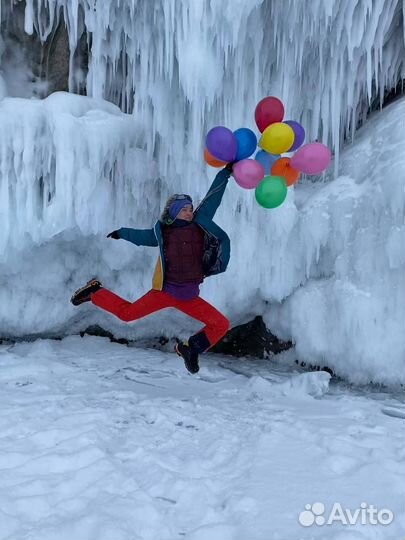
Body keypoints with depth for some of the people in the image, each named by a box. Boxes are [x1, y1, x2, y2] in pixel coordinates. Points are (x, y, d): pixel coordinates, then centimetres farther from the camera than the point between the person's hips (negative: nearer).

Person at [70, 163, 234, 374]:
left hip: (190, 297, 3)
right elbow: (142, 236, 14)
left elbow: (212, 198, -1)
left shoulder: (199, 224, -2)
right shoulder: (163, 233, -6)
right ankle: (94, 292, 24)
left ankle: (189, 348, 16)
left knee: (222, 325, -4)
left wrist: (226, 172, -1)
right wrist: (122, 233, 27)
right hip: (165, 291, -3)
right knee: (127, 313, 1)